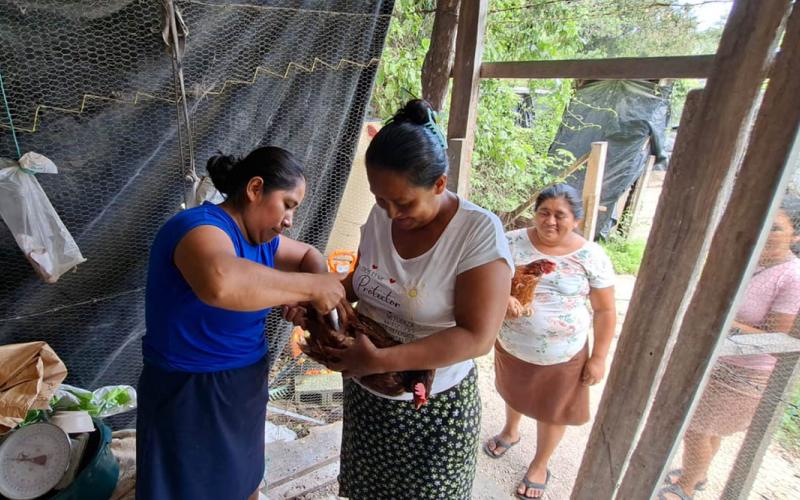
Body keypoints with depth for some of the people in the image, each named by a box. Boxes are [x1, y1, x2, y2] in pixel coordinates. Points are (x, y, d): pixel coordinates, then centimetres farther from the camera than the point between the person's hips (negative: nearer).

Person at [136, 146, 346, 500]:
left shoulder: (259, 238, 0)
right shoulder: (204, 227, -25)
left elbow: (308, 255, 16)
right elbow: (220, 282, -48)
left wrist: (320, 289, -6)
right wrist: (310, 287, -36)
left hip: (242, 389, 8)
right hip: (191, 399, -8)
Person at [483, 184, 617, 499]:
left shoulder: (592, 257, -14)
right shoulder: (513, 243, -14)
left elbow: (605, 311, -7)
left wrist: (598, 357, -7)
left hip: (562, 356, -1)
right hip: (511, 346, 2)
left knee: (553, 412, 19)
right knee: (514, 394, 29)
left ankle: (540, 465, 46)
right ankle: (511, 431, 60)